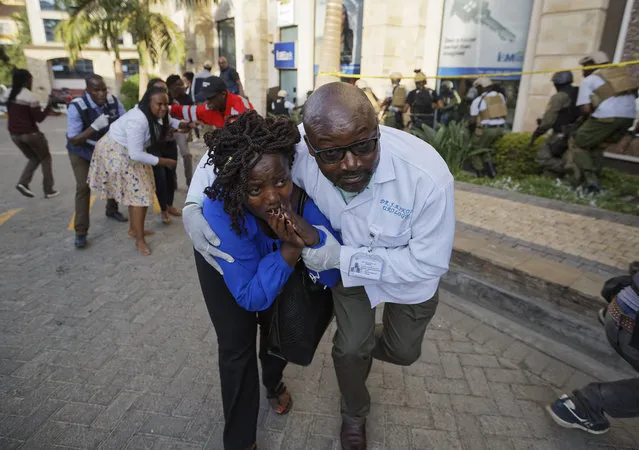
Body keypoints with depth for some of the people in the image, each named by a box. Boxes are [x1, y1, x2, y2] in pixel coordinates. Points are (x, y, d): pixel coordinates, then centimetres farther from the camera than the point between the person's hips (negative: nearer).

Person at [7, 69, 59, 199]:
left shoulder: (11, 96, 9)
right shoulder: (31, 97, -14)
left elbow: (13, 114, 15)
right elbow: (39, 118, -14)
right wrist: (50, 104, -8)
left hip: (14, 134, 7)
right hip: (30, 133, -7)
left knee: (34, 158, 22)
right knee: (45, 158, 11)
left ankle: (23, 183, 0)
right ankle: (49, 190, 9)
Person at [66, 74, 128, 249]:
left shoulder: (112, 100, -20)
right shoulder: (76, 107, -32)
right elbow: (74, 141, -33)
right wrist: (95, 126, -46)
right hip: (81, 151, -5)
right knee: (84, 187, -12)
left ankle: (111, 210, 38)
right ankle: (80, 232, -6)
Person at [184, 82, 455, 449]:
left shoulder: (428, 175, -40)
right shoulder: (297, 150, -34)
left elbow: (430, 261, -28)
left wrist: (343, 258, -35)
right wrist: (193, 205, -30)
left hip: (411, 272, 0)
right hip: (349, 260, 1)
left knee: (403, 352, 19)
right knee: (349, 349, 8)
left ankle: (364, 346, 57)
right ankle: (355, 414, 43)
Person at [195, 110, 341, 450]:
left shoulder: (307, 193, -36)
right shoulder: (220, 208, -42)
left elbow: (332, 277, -27)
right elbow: (251, 297, -34)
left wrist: (311, 235, -47)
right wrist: (291, 249, -47)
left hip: (275, 256, 3)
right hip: (222, 264, -2)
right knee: (238, 346, -2)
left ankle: (273, 382, 52)